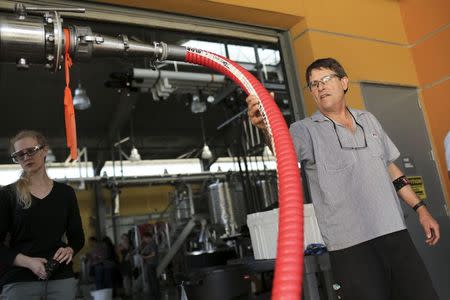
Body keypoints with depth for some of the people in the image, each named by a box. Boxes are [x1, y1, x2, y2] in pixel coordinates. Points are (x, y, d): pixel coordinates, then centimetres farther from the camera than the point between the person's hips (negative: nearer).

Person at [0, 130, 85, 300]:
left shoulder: (65, 193, 6)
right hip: (19, 281, -1)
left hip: (62, 278, 2)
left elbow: (78, 237, 12)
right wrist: (27, 261, -16)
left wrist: (69, 250, -9)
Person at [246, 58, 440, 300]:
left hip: (395, 234, 5)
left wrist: (421, 209, 17)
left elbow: (390, 167, 20)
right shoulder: (305, 130, -3)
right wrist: (268, 127, -47)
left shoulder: (369, 120, 14)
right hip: (351, 246, -5)